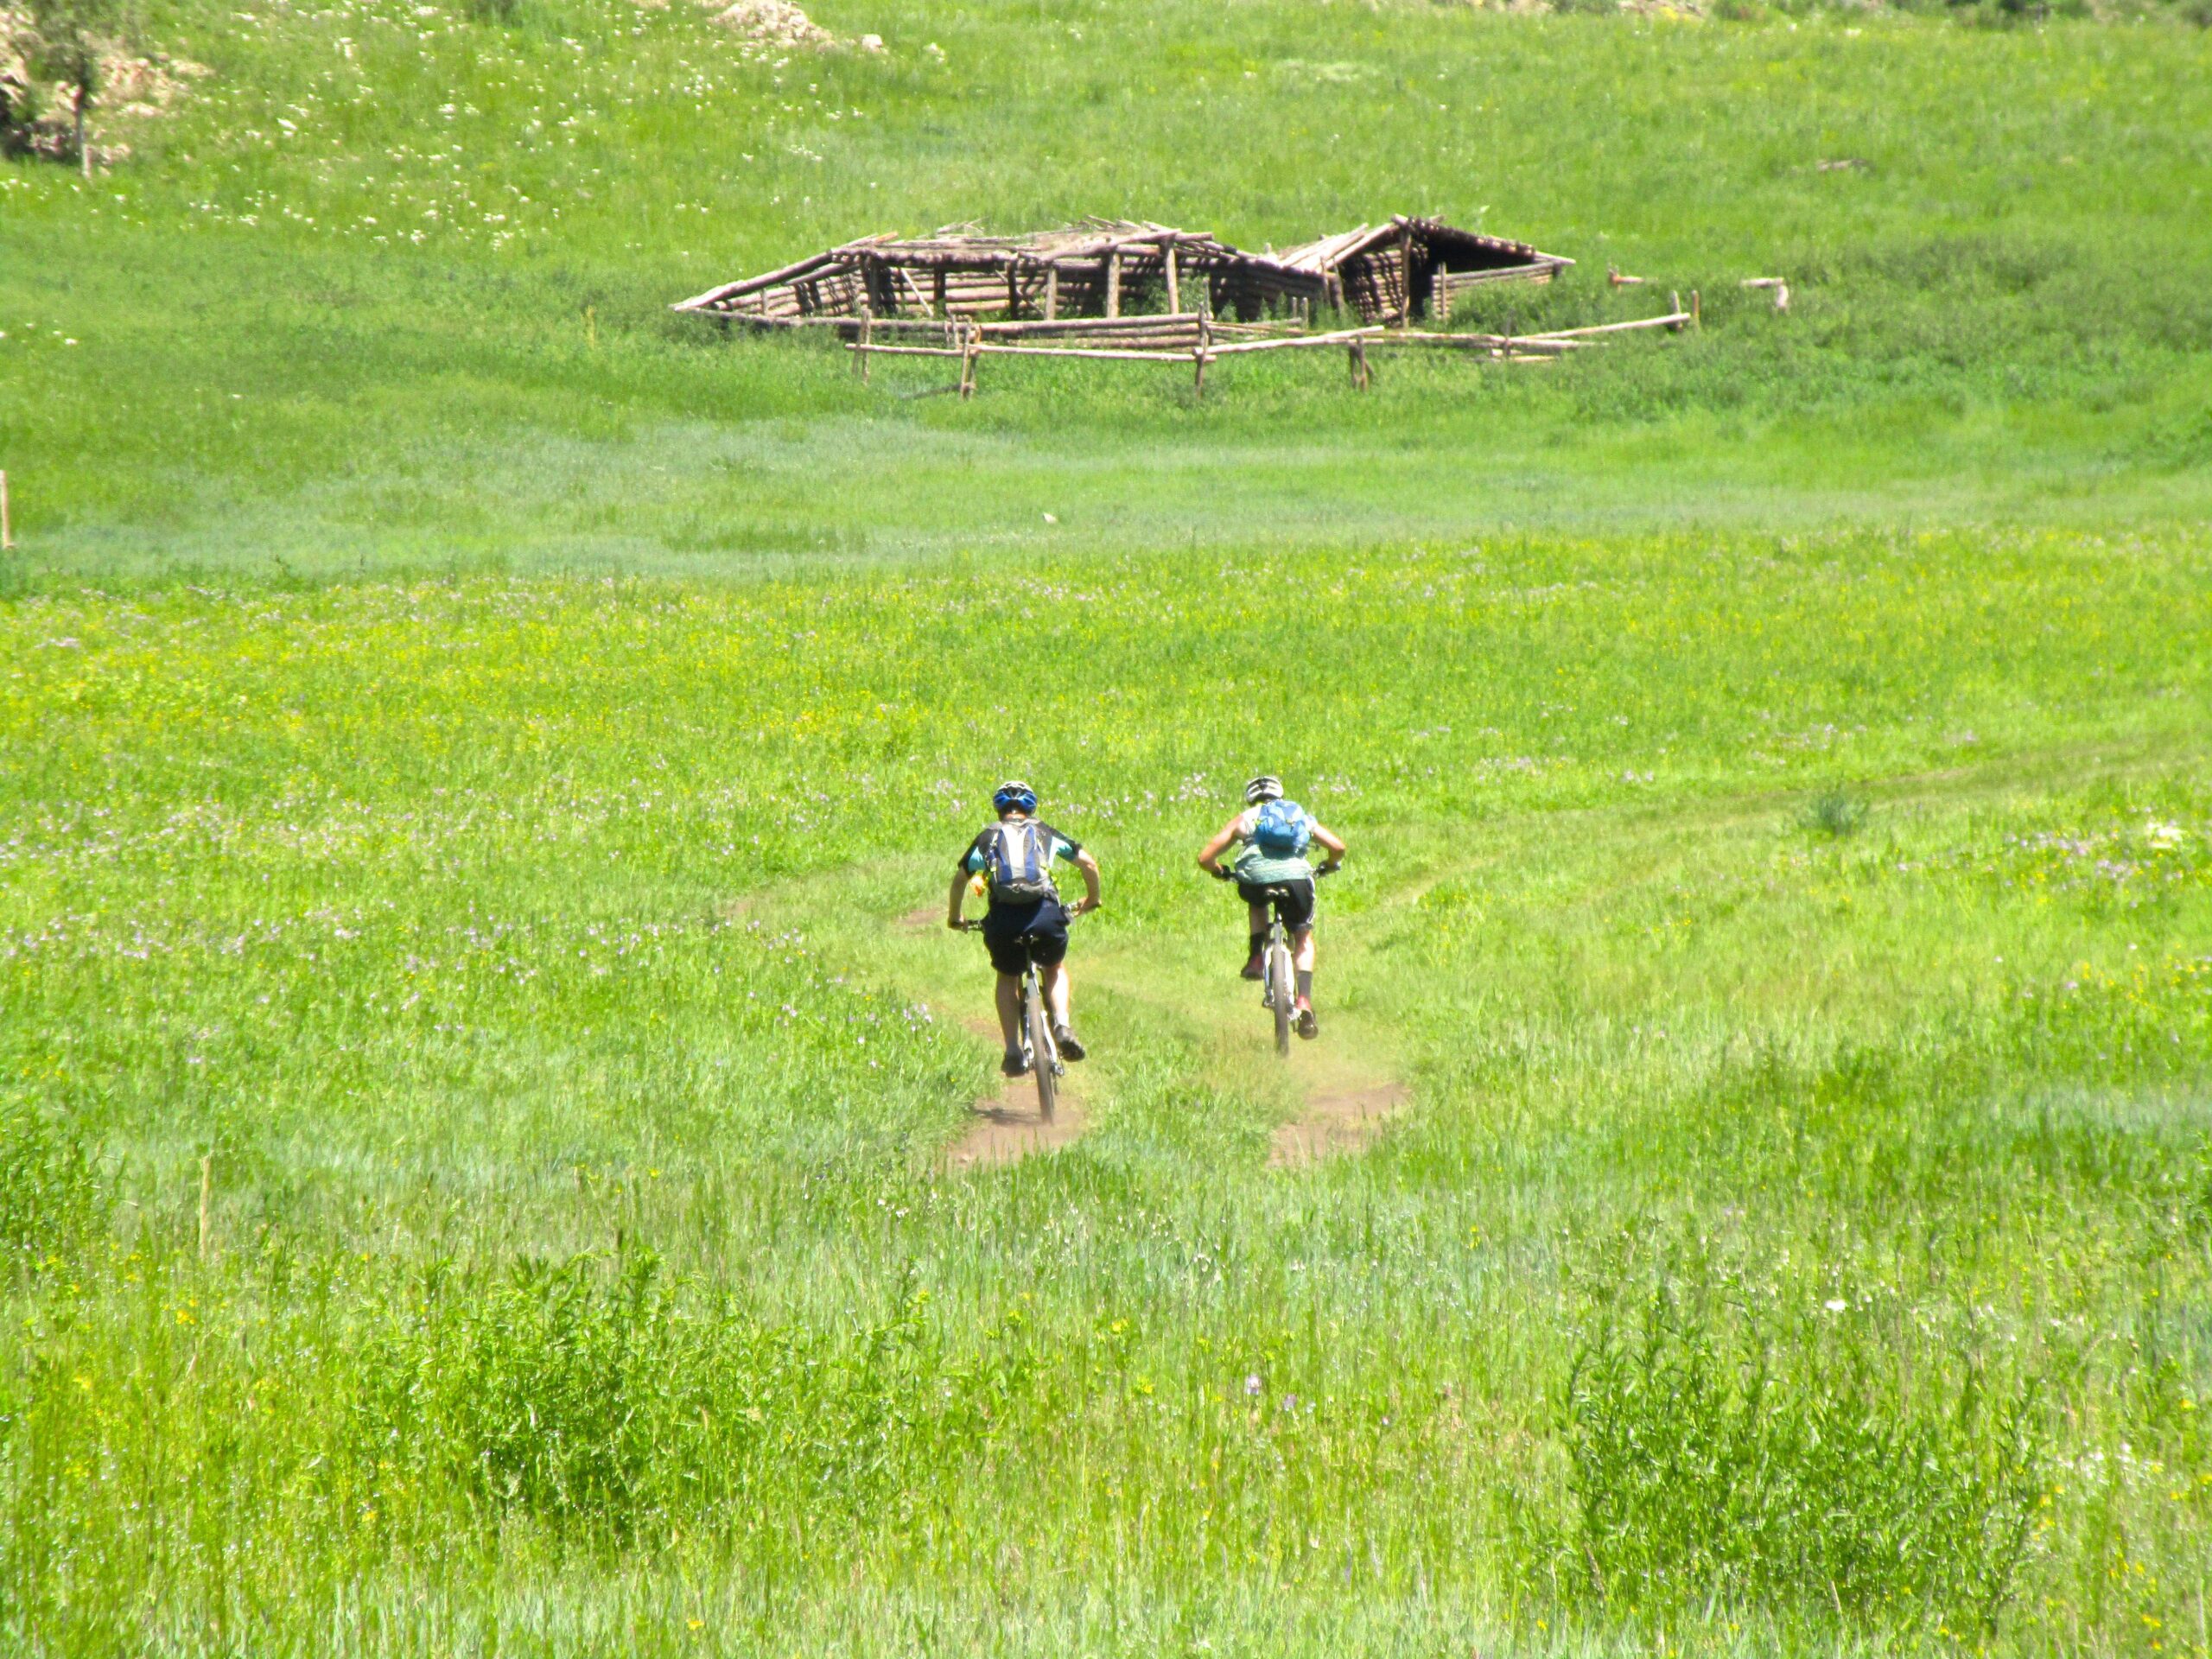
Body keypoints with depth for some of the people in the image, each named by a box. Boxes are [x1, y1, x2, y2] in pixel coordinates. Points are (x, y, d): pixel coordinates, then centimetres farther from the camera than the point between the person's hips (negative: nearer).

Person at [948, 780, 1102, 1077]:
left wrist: (954, 917, 38)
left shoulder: (988, 837, 23)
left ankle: (1013, 1050, 14)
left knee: (1007, 978, 27)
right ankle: (1062, 1027, 5)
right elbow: (1089, 864, 25)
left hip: (1004, 917, 0)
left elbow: (960, 879, 23)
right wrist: (1091, 899, 42)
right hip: (1046, 913, 0)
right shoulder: (1045, 833, 23)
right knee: (1055, 969, 29)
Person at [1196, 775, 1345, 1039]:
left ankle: (1256, 958, 18)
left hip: (1255, 877, 0)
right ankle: (1304, 1003, 2)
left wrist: (1222, 872, 41)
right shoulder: (1302, 817, 28)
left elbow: (1205, 858, 19)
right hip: (1296, 876, 0)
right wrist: (1328, 867, 41)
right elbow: (1338, 847, 19)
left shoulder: (1244, 819, 25)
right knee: (1303, 939, 21)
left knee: (1257, 903, 38)